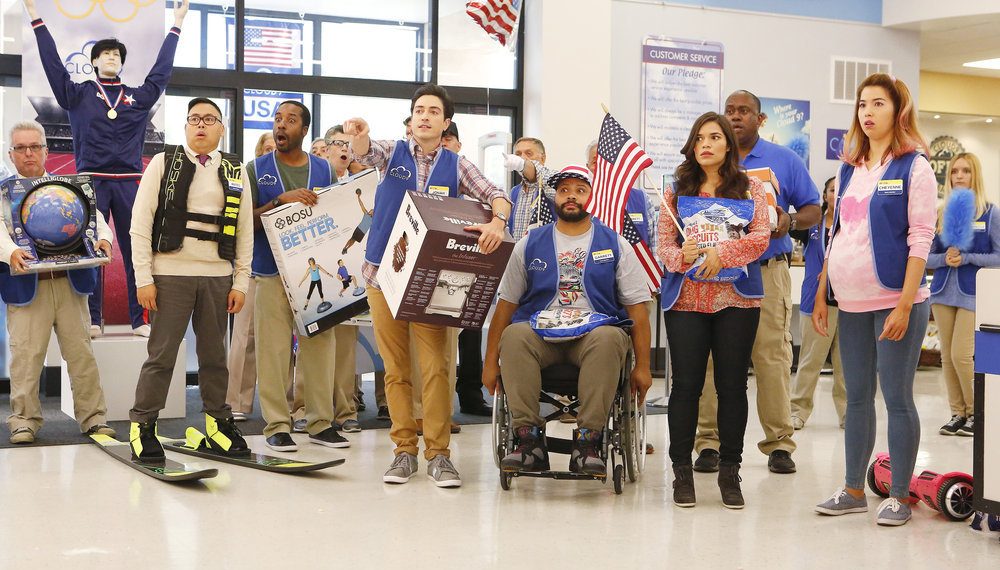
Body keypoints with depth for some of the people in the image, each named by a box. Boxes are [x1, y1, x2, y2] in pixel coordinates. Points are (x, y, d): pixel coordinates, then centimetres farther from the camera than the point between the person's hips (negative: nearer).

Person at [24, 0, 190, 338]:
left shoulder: (139, 96, 13)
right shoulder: (78, 95, 8)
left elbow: (162, 70, 18)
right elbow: (53, 63, 4)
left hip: (130, 183, 2)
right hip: (91, 181, -1)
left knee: (136, 251, 1)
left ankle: (140, 320, 4)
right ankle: (92, 321, 3)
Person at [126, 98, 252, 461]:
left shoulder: (234, 171, 10)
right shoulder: (163, 162, 2)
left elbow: (245, 230, 10)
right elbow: (141, 223, -2)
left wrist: (241, 282, 5)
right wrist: (144, 278, -7)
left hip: (217, 277, 3)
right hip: (170, 274, -3)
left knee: (214, 353, 9)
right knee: (162, 353, -3)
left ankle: (217, 423, 21)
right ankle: (142, 426, 7)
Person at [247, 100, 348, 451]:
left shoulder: (324, 170, 11)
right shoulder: (257, 169, 6)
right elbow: (247, 221, -1)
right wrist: (281, 200, -15)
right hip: (272, 270, -2)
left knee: (320, 344, 2)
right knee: (274, 348, -4)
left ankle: (321, 422, 10)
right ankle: (277, 425, 2)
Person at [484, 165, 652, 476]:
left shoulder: (615, 245, 12)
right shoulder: (531, 243, 15)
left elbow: (637, 308, 8)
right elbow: (506, 304, 12)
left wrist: (642, 366, 0)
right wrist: (491, 362, 4)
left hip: (595, 333, -1)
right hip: (539, 333, 1)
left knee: (609, 337, -37)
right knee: (514, 336, -33)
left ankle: (588, 442, -35)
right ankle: (529, 440, -31)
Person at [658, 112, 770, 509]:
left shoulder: (749, 188, 8)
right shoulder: (676, 190, 11)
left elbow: (760, 237, -4)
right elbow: (663, 244, 5)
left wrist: (722, 253, -17)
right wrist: (681, 256, -17)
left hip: (736, 298, 0)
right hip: (685, 299, 0)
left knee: (732, 385, 3)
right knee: (686, 384, -1)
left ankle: (730, 472, 12)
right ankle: (682, 470, 8)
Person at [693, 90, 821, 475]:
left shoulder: (785, 161, 10)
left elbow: (813, 210, 10)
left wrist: (790, 221, -10)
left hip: (768, 272, -1)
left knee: (773, 357, -4)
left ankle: (779, 443, 3)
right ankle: (709, 442, 4)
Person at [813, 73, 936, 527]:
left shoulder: (913, 167, -5)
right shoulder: (850, 170, 14)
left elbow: (921, 238, -11)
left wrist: (905, 304, -17)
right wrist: (821, 294, 13)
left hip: (895, 301, -6)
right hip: (852, 303, 6)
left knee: (897, 397, -1)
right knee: (856, 398, 12)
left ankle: (899, 497, 8)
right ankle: (853, 490, 21)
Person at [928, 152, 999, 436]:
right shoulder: (941, 215, 8)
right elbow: (928, 256, 9)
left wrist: (967, 258, -17)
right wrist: (944, 258, -11)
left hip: (973, 294, -4)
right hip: (943, 292, 4)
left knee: (961, 355, -10)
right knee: (947, 356, 5)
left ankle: (976, 413, 8)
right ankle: (958, 413, 16)